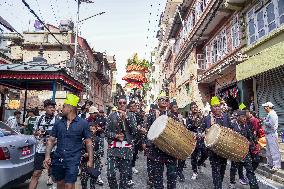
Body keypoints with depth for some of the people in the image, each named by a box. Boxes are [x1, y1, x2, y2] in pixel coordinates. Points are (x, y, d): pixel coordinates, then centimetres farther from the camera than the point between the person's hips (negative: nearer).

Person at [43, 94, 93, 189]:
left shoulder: (83, 123, -4)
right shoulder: (58, 123, 6)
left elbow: (88, 142, -1)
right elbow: (51, 140, 7)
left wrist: (90, 160, -6)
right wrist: (47, 156, -6)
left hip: (73, 160, -4)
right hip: (58, 159, 4)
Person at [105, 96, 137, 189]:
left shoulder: (131, 116, 8)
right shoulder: (112, 116, 7)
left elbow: (134, 131, -3)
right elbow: (107, 131, 6)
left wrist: (126, 118, -10)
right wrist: (116, 135, -12)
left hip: (127, 148, 1)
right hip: (113, 148, 0)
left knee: (125, 174, 6)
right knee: (110, 173, -7)